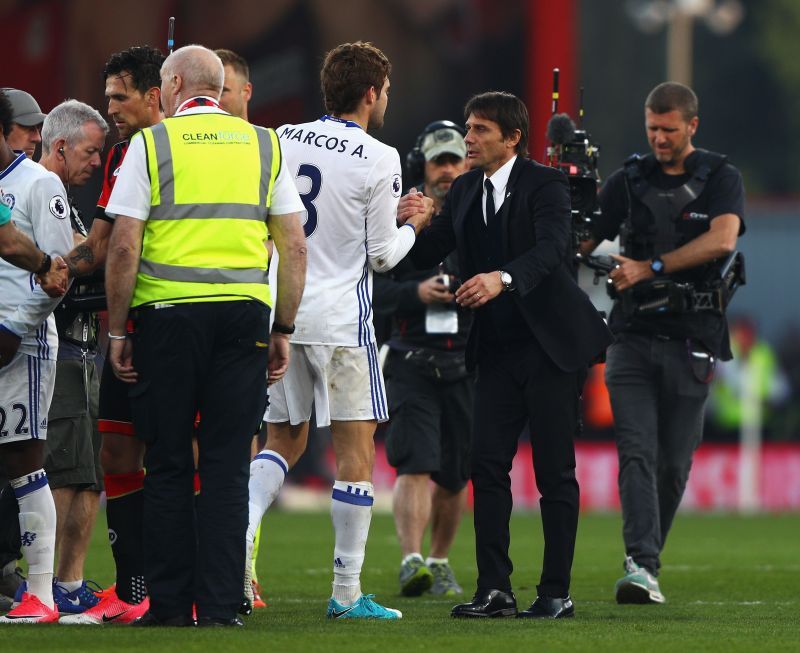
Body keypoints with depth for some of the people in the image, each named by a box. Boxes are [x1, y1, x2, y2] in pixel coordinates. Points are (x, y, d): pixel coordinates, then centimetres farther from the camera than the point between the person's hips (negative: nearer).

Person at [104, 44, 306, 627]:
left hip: (167, 315, -2)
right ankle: (220, 604, 0)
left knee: (168, 466, 5)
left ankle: (170, 602, 5)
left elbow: (124, 246, -5)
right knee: (227, 465, 4)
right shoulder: (265, 146, 10)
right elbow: (295, 247, 7)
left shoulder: (151, 143, 1)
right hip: (244, 314, 2)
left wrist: (118, 329, 1)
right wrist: (284, 329, 12)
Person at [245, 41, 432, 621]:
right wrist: (412, 226, 15)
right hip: (339, 317, -5)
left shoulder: (282, 141, 4)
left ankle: (239, 535, -8)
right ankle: (347, 591, 2)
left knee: (284, 441, 17)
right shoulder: (378, 161, -10)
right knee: (356, 446, 3)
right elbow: (382, 255, -5)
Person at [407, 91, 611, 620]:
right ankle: (495, 590, 0)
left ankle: (557, 592, 4)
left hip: (553, 343, -6)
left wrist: (503, 278, -43)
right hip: (499, 348, 6)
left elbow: (551, 248, -25)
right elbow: (427, 254, 9)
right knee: (487, 463, -2)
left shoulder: (545, 184, -9)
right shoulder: (465, 191, 11)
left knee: (555, 471, -2)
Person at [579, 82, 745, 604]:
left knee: (674, 463, 2)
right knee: (637, 454, -12)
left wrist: (650, 268, -16)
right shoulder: (629, 181, 11)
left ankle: (648, 564, 15)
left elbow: (722, 240, -13)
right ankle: (640, 566, -21)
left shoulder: (721, 179, 5)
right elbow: (584, 242, 13)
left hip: (691, 340, -1)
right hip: (634, 338, 1)